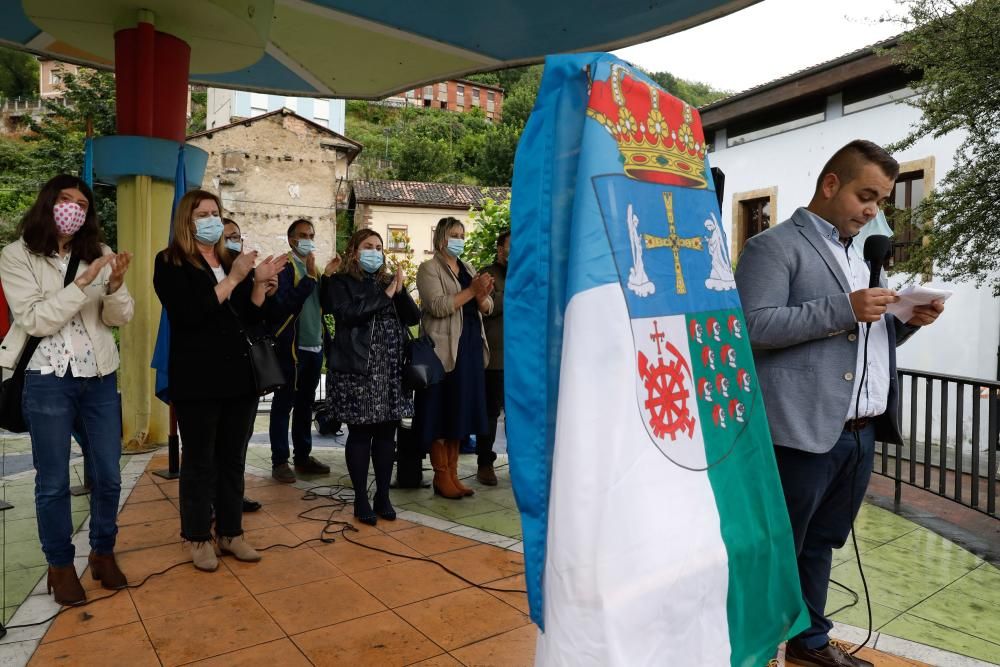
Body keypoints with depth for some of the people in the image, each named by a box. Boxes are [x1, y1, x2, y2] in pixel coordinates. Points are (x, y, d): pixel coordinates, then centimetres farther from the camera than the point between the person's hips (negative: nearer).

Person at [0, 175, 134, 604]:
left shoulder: (98, 252, 6)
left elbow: (120, 318, 1)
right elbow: (36, 320, -13)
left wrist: (115, 284, -19)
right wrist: (84, 282, -21)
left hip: (100, 379, 3)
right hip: (47, 381, -3)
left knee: (107, 475, 9)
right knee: (53, 481, 7)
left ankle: (103, 552, 29)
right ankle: (60, 564, 25)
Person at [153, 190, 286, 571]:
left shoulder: (233, 261, 14)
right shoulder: (171, 263, -2)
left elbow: (253, 319, 11)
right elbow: (188, 314, -18)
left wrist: (258, 282, -5)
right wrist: (234, 279, -19)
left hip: (240, 375, 6)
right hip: (197, 379, -5)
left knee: (233, 459, 12)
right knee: (199, 460, 5)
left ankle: (231, 533, 23)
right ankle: (199, 538, 18)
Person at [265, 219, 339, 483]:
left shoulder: (313, 268, 15)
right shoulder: (283, 267, -7)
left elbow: (322, 304, 10)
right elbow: (284, 303, -22)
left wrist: (327, 276, 0)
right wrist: (310, 276, -22)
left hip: (313, 346, 7)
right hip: (290, 346, -7)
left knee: (305, 404, 14)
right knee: (283, 404, -1)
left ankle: (303, 456, 23)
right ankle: (280, 461, 5)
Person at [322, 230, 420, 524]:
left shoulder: (388, 280, 14)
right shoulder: (339, 282, 2)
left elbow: (414, 317, 7)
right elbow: (347, 313, -17)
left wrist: (400, 291, -9)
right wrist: (385, 295, -14)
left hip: (391, 369, 4)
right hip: (358, 369, -4)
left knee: (387, 432, 7)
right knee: (360, 433, 1)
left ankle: (383, 496, 19)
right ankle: (361, 499, 13)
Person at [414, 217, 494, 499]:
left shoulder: (468, 269, 18)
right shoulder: (429, 269, -2)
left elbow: (487, 308, 11)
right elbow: (438, 306, -18)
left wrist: (482, 296, -11)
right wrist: (471, 291, -20)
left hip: (471, 348, 7)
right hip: (445, 349, -6)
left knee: (460, 411, 9)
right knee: (441, 412, -1)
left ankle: (452, 474, 18)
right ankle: (441, 477, 9)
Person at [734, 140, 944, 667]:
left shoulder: (860, 256, 21)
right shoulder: (775, 246, -6)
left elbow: (868, 339, 24)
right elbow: (753, 326, -19)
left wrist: (908, 321, 4)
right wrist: (844, 310, -21)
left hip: (862, 432, 8)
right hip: (804, 432, -8)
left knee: (820, 545, 20)